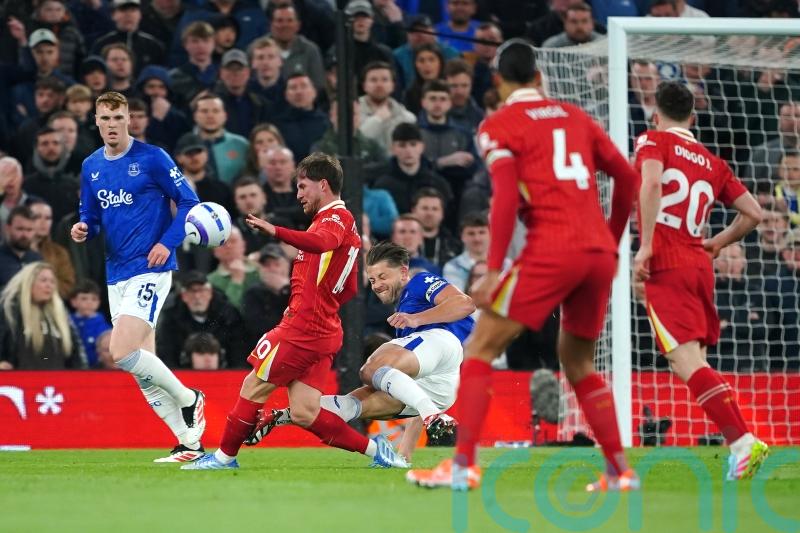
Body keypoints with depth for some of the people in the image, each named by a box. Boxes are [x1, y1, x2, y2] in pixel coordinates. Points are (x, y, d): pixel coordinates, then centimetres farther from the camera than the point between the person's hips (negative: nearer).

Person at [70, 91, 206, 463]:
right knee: (142, 363, 6)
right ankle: (190, 443, 13)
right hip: (116, 275, 7)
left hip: (150, 269, -7)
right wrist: (83, 230, -4)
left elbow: (189, 202, -4)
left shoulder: (152, 158, -7)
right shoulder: (91, 167, 10)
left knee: (123, 354, -19)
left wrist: (167, 243, -15)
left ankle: (188, 398, 3)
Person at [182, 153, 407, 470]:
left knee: (253, 387, 1)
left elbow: (320, 242, -34)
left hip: (302, 328, -9)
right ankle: (373, 448, 5)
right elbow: (349, 289, 28)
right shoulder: (341, 222, 23)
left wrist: (275, 232, -46)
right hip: (323, 332, 9)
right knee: (304, 412, 5)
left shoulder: (337, 217, -8)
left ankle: (225, 456, 9)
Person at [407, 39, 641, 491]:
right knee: (578, 362, 22)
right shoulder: (574, 117, 18)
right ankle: (620, 470, 17)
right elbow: (628, 178, 16)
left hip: (550, 251, -6)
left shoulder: (499, 127, 3)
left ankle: (464, 465, -9)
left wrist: (494, 269, -10)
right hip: (600, 252, 6)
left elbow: (506, 199, -10)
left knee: (481, 348, 1)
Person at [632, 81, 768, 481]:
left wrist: (645, 245, -18)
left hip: (666, 265, -6)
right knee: (693, 361, 14)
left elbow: (651, 182, -17)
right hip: (699, 264, 6)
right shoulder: (712, 162, 19)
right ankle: (738, 446, 7)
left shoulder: (654, 141, 4)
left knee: (687, 361, -14)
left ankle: (743, 442, -28)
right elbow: (753, 213, 16)